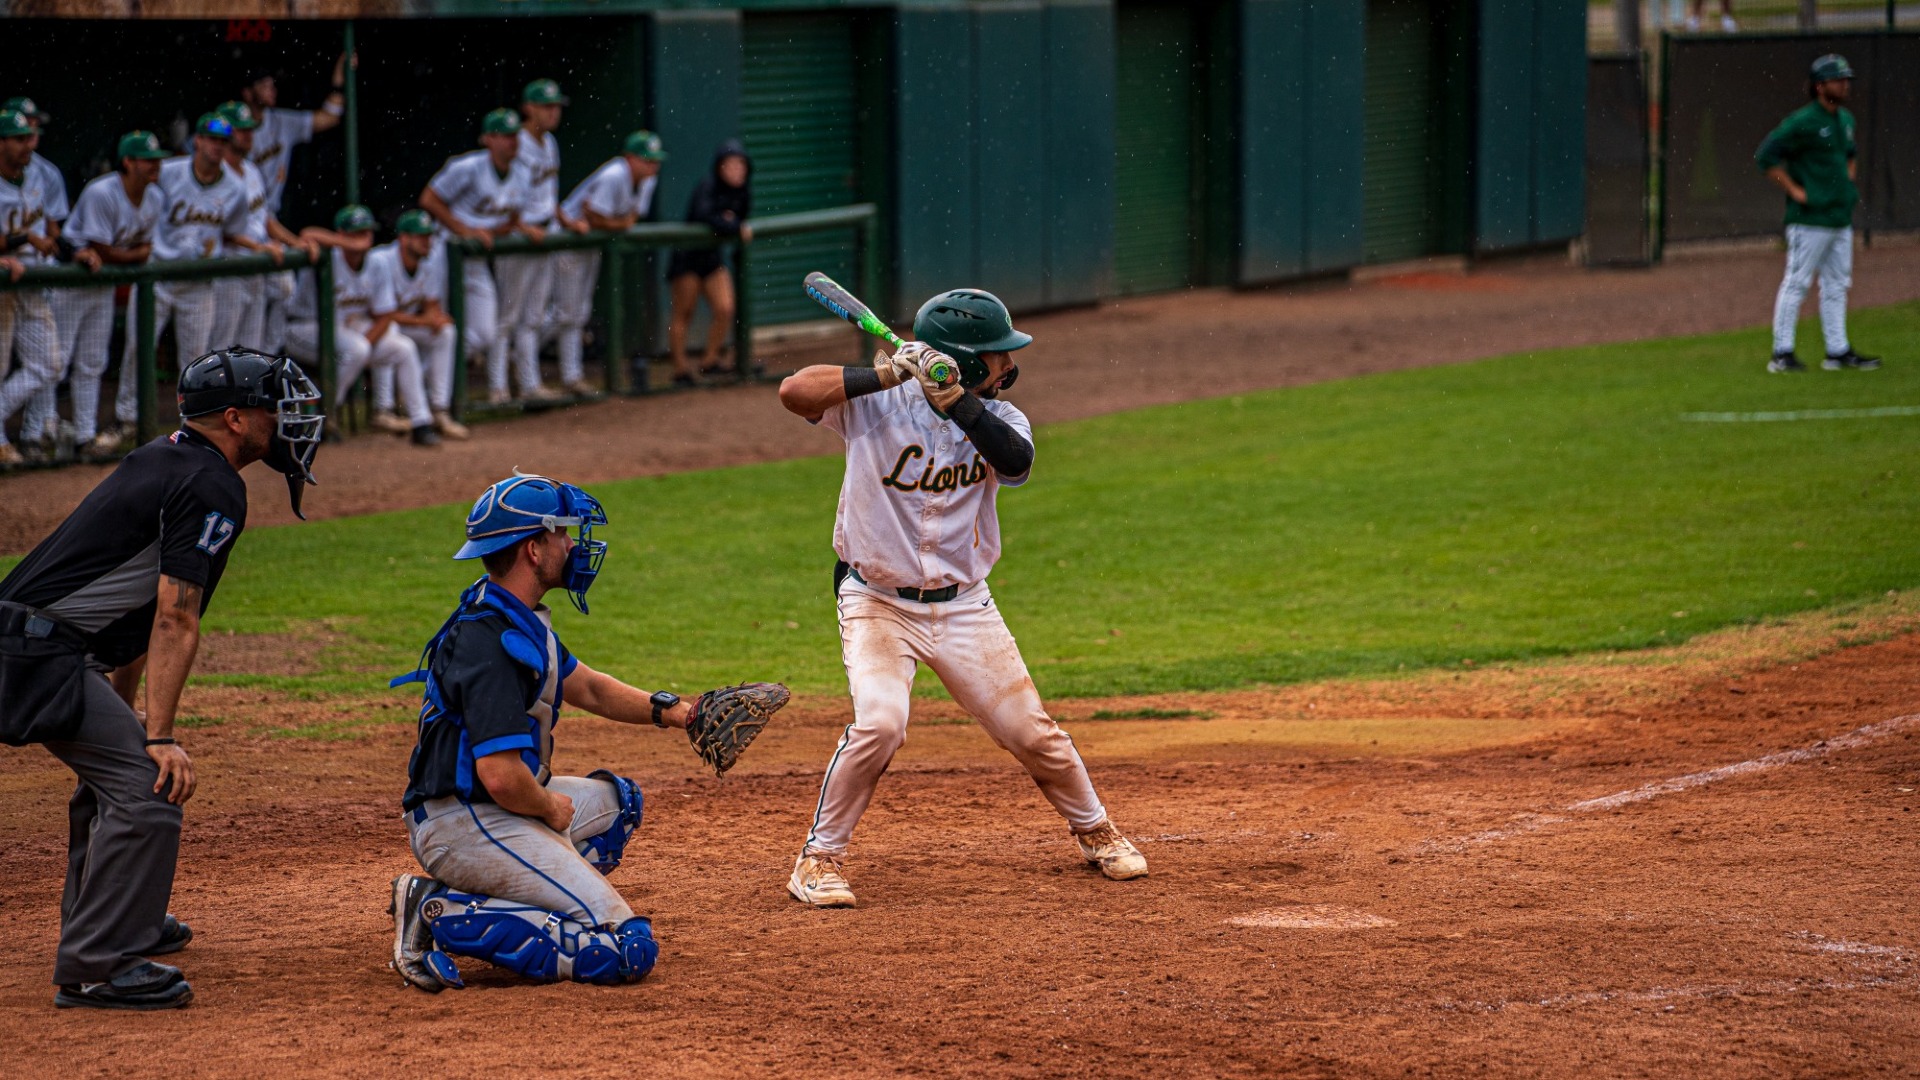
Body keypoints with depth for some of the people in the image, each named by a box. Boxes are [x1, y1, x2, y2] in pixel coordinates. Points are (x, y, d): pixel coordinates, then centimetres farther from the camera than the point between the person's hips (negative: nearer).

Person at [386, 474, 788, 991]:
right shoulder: (489, 641, -23)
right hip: (468, 826, -11)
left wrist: (678, 712, 14)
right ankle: (446, 918, -13)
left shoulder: (520, 620, 10)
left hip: (490, 808, 11)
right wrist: (551, 808, -8)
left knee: (614, 799, 34)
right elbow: (502, 776, -29)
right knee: (628, 950, -14)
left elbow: (587, 687, 25)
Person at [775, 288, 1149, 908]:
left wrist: (959, 403, -37)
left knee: (1033, 734, 6)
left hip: (964, 607, 4)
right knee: (879, 724, -25)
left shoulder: (997, 418, -2)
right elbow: (795, 392, -27)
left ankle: (1094, 832, 33)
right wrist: (889, 374, -34)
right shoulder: (880, 403, -12)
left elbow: (1016, 461, -25)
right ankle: (819, 859, -8)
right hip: (877, 602, -4)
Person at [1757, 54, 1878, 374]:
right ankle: (1782, 353, -2)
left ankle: (1838, 351, 16)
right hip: (1810, 218, -9)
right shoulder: (1802, 122, -13)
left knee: (1837, 286, 11)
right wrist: (1793, 189, -15)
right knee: (1796, 283, -5)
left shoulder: (1845, 119, 13)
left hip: (1840, 218, 9)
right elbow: (1765, 157, -16)